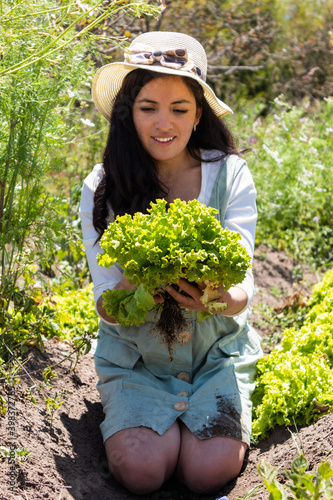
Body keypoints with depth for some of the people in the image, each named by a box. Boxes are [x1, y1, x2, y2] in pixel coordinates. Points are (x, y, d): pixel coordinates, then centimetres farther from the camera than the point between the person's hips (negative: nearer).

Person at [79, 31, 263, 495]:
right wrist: (128, 298, -36)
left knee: (210, 470, -20)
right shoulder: (103, 187, -9)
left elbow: (242, 285, -12)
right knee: (141, 469, -21)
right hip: (135, 357, 0)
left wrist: (223, 299, -37)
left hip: (218, 353, 0)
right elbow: (106, 305, -11)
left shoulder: (230, 175, -10)